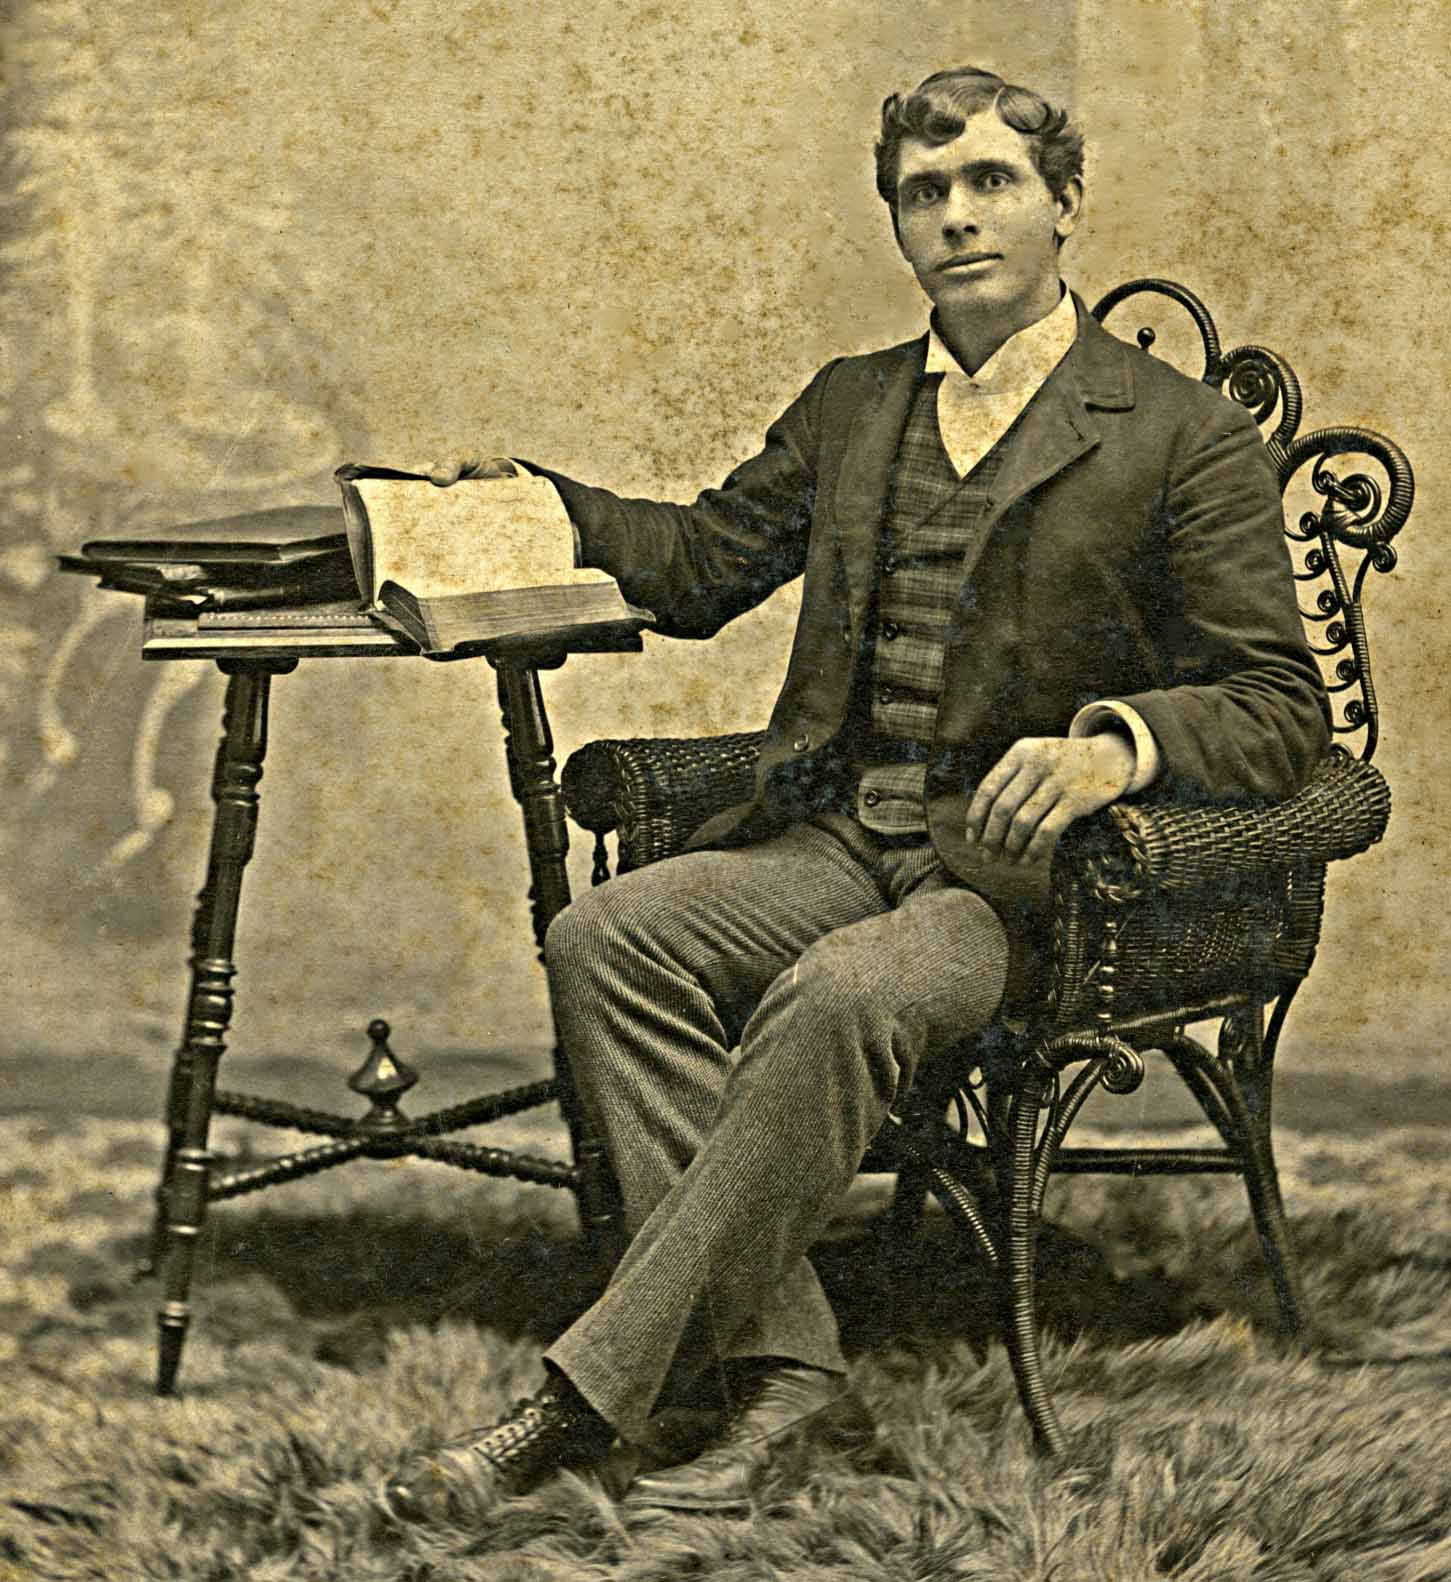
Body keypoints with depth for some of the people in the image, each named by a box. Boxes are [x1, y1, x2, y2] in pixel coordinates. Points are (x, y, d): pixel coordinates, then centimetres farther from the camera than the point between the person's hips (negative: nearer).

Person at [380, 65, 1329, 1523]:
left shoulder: (1187, 439, 2)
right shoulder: (849, 406, 19)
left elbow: (1279, 711, -4)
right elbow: (709, 560, 29)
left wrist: (1117, 749, -24)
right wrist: (538, 505, 13)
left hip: (1029, 866, -5)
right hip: (838, 837, 5)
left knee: (837, 998, -35)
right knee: (605, 938, -23)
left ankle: (591, 1391, -29)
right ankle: (773, 1355, -23)